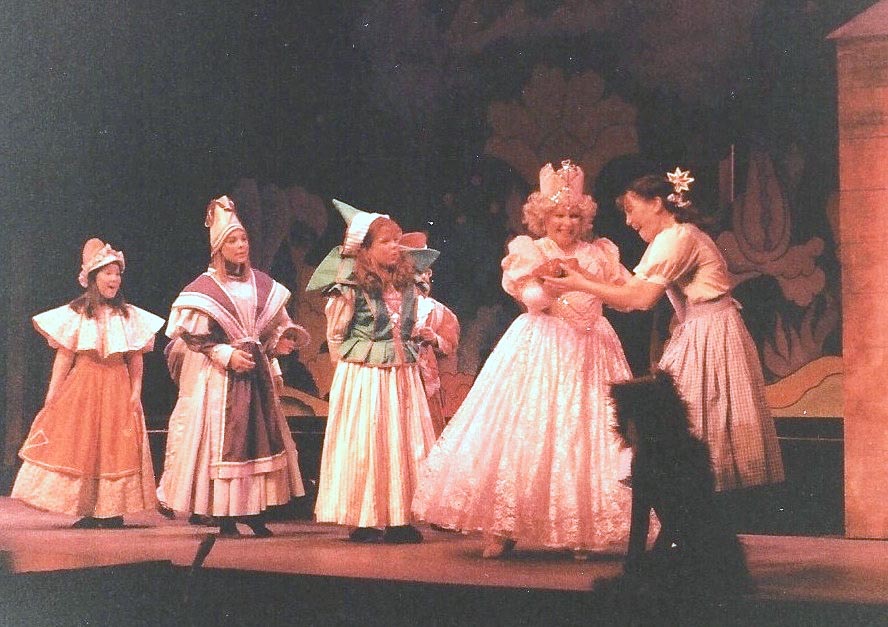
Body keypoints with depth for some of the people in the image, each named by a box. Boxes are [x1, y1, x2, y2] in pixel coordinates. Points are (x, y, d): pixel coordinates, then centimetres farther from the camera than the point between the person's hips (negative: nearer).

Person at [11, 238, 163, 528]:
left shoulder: (130, 315, 7)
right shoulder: (76, 313, 2)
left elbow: (136, 358, 6)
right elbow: (65, 356, 1)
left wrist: (136, 391, -3)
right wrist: (52, 392, -3)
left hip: (118, 387, 1)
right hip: (83, 386, -1)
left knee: (117, 447, 0)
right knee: (81, 445, -3)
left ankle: (112, 510, 5)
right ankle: (87, 511, 1)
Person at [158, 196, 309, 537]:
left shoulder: (262, 284, 10)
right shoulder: (204, 288, -5)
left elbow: (277, 325, 18)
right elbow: (193, 337, -6)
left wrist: (281, 341, -3)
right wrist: (227, 355, -14)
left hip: (256, 371, 5)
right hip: (218, 378, -5)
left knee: (260, 434, 3)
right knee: (222, 440, -4)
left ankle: (255, 512, 10)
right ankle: (226, 518, 2)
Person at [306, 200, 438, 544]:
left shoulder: (406, 283, 9)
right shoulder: (352, 287, -9)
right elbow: (336, 337, -2)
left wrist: (411, 354, 12)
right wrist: (353, 367, -1)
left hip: (402, 374, 6)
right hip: (363, 376, -6)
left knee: (405, 442, 4)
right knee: (365, 444, -3)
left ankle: (400, 518, 10)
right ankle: (364, 521, 5)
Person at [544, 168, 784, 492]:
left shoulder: (678, 237, -13)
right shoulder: (668, 239, 18)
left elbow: (642, 297, -19)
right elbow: (629, 296, 12)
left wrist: (582, 284, -14)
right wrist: (579, 277, 6)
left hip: (711, 337, -10)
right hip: (695, 333, 10)